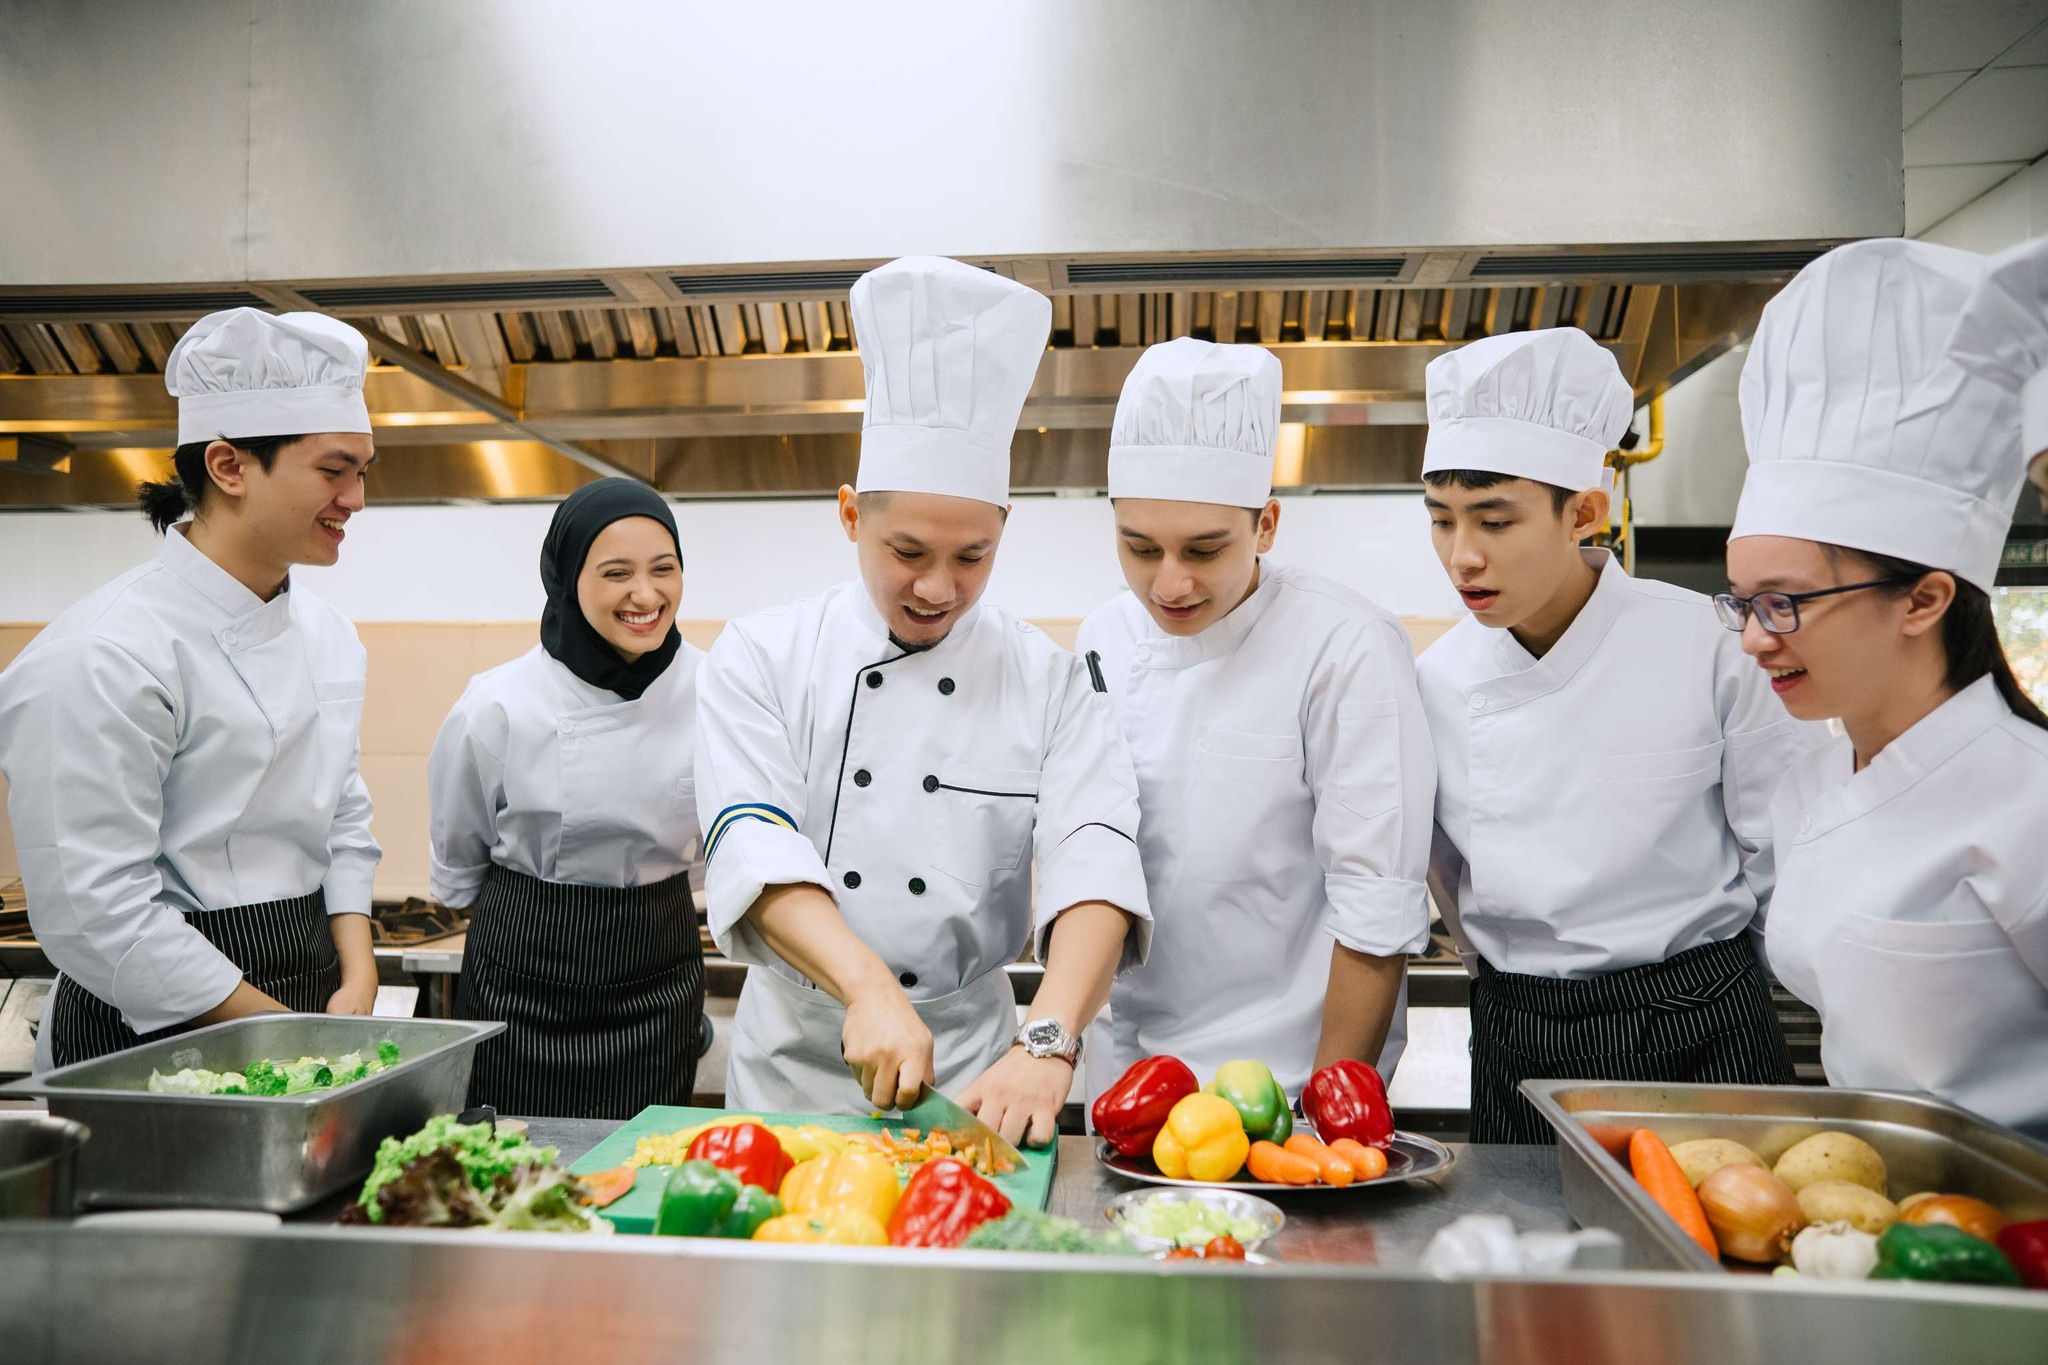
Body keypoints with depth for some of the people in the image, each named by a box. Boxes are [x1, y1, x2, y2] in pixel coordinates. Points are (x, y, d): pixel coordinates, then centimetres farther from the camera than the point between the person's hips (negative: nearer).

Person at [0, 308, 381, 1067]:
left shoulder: (329, 636, 6)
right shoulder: (101, 661, -18)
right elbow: (94, 914, -20)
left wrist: (357, 984, -2)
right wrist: (286, 1036, -16)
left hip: (315, 1003, 7)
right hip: (157, 1040, -6)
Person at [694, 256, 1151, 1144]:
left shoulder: (1051, 683, -2)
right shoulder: (760, 659, -2)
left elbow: (1093, 862, -14)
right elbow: (753, 845, -15)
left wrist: (1049, 1041, -31)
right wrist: (868, 987, -31)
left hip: (970, 1069, 0)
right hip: (792, 1064, 1)